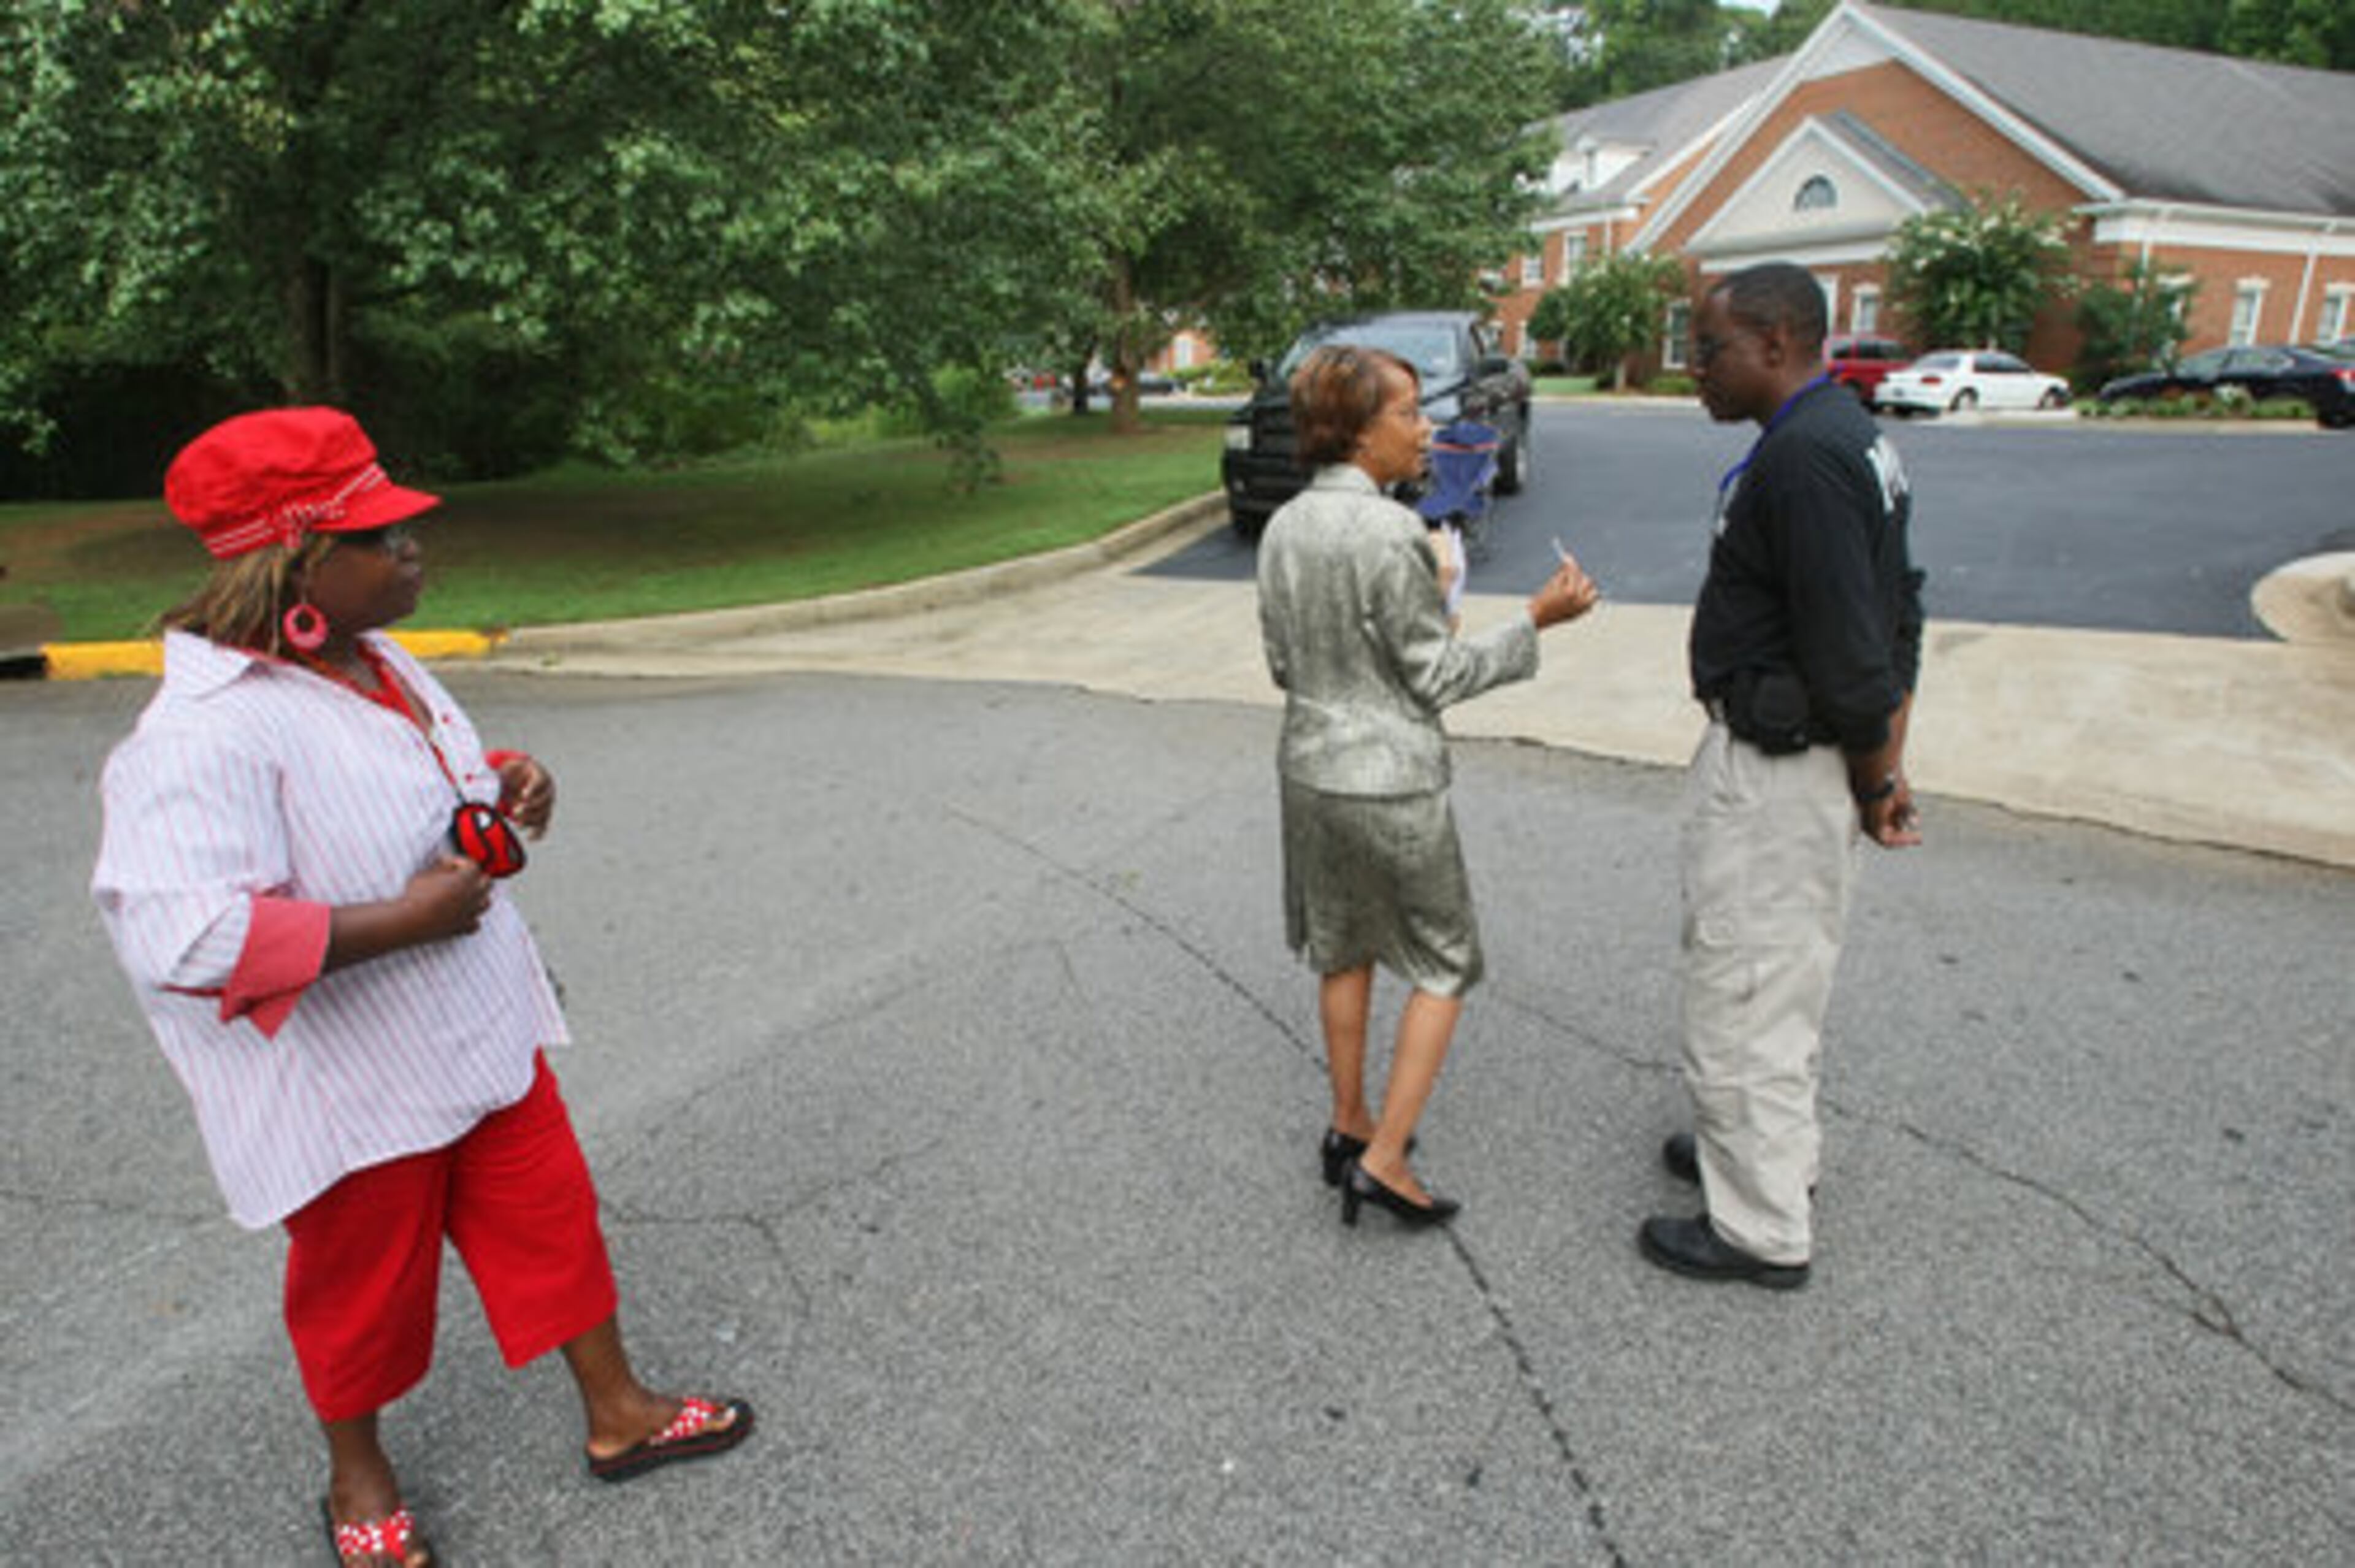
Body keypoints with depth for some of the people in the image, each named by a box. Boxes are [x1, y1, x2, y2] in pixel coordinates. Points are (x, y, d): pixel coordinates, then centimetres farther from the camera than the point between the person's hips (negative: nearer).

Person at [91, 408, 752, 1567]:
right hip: (352, 1091, -7)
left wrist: (507, 785, -5)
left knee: (550, 1218, 17)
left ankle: (618, 1415, 37)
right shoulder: (204, 733, -27)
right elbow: (179, 940, -34)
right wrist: (407, 919, -31)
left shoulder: (376, 663, 1)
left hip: (481, 1037, 8)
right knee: (362, 1282, 16)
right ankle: (357, 1475, 45)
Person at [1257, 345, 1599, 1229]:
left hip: (1310, 765, 7)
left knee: (1344, 953, 21)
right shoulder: (1391, 532, -21)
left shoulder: (1284, 527, 1)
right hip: (1391, 781, -7)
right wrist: (1537, 622, -10)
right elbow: (1435, 678, -15)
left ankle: (1349, 1125, 34)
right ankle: (1382, 1160, 9)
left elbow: (1281, 664, 8)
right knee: (1443, 967, 9)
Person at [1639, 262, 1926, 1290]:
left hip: (1772, 769, -11)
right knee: (1781, 973, 24)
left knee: (1742, 987, 2)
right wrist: (1888, 764, 13)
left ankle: (1761, 1231, 17)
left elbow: (1849, 651, -24)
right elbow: (1899, 616, 14)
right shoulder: (1852, 436, 12)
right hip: (1801, 758, 11)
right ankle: (1775, 1150, 43)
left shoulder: (1802, 457, -22)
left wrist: (1876, 779, -10)